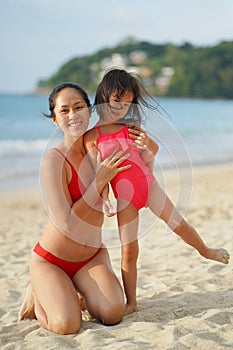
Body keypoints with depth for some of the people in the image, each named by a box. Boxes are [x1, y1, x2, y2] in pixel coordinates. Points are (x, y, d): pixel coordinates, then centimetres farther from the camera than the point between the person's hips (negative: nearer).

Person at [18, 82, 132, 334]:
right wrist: (100, 179, -25)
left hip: (92, 255, 4)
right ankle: (39, 295, 9)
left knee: (113, 315, -20)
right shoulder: (53, 160, -20)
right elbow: (68, 223, -25)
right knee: (67, 325, -25)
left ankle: (81, 290, 14)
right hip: (50, 260, -4)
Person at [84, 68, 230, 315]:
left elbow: (148, 161, 11)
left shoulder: (131, 127, 5)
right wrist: (105, 199, -18)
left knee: (180, 225, 7)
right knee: (128, 250, -1)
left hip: (147, 184, 2)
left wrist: (149, 145, -11)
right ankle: (131, 302, 9)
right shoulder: (92, 136, -3)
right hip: (123, 195, -2)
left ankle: (205, 251, 37)